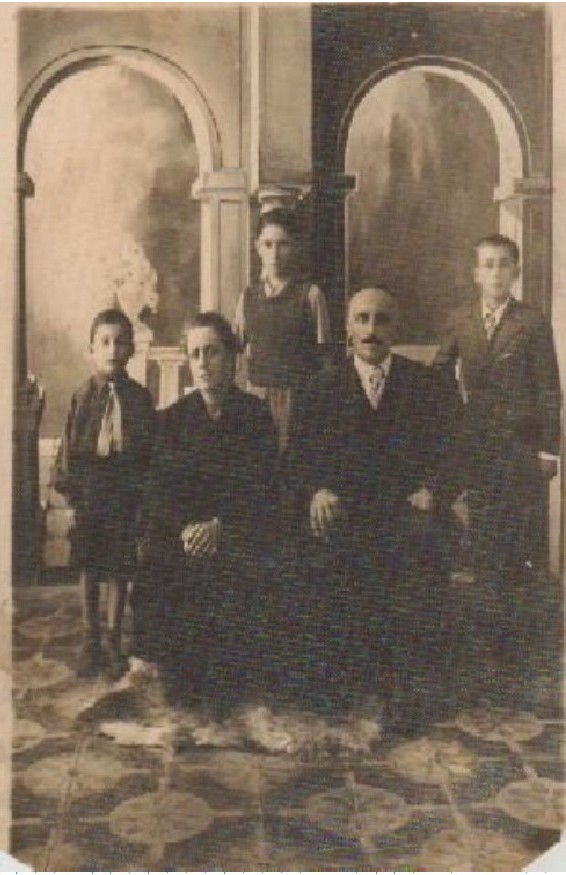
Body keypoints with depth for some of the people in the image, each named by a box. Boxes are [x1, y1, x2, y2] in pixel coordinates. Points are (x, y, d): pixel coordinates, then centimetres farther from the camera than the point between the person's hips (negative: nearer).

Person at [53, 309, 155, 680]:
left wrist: (145, 488, -6)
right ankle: (92, 642, 25)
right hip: (89, 491, 1)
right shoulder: (82, 396, -2)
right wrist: (68, 483, -8)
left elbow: (151, 448, 0)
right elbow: (69, 445, 0)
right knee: (89, 567, 10)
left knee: (120, 569, 8)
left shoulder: (139, 397, -2)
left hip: (126, 492, 0)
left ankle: (114, 642, 24)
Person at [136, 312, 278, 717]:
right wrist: (188, 528, -14)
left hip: (236, 531, -2)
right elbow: (158, 490, 4)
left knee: (233, 572, -30)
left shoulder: (256, 415, 4)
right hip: (179, 533, 2)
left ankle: (224, 684, -9)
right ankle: (181, 681, -3)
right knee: (161, 567, -24)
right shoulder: (174, 417, 11)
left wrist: (219, 526, -16)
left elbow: (261, 490, -2)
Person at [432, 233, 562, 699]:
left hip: (523, 446, -2)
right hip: (477, 446, 2)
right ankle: (487, 647, 16)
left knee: (524, 547, 2)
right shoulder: (459, 321, 8)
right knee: (485, 547, 6)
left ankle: (517, 637, 15)